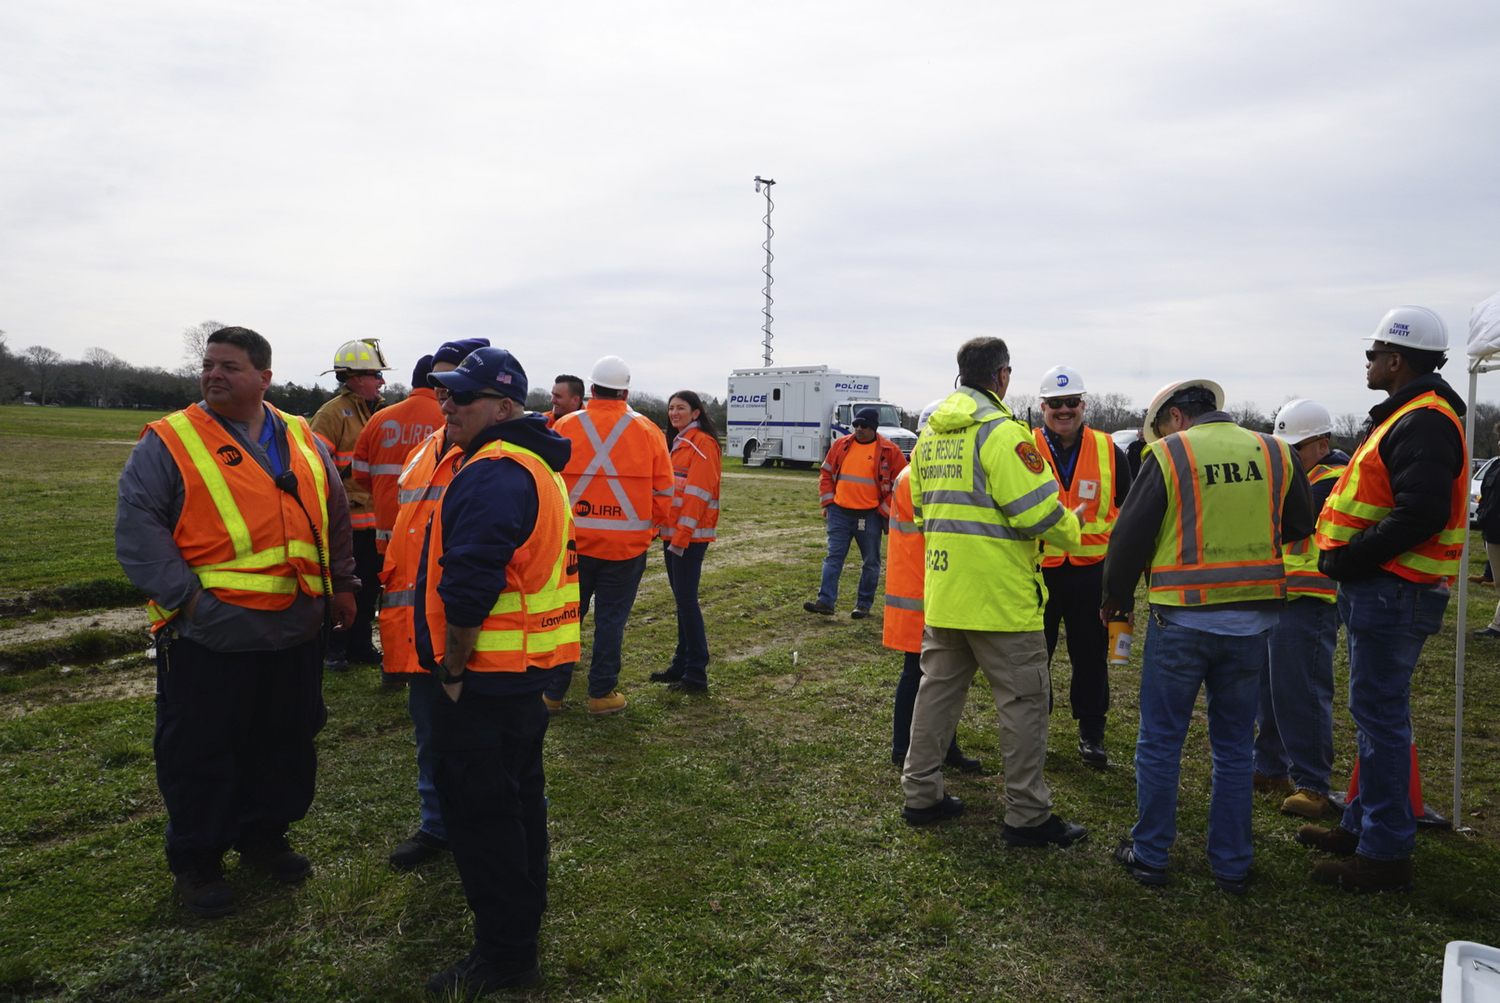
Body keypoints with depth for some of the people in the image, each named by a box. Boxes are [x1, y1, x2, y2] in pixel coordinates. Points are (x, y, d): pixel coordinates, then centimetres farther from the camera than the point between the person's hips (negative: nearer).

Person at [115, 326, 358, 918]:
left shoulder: (304, 442, 9)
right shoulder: (169, 441, -5)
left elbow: (335, 519, 17)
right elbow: (137, 527, -11)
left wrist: (342, 586, 12)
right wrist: (183, 595, -18)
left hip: (295, 633, 5)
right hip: (209, 637, -4)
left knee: (285, 746, 16)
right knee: (200, 755, 7)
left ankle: (264, 837, 36)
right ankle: (195, 862, 26)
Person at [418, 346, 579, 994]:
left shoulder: (492, 475, -22)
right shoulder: (535, 466, 13)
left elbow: (467, 588, -28)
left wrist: (453, 668, -16)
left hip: (484, 675, -11)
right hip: (527, 669, 11)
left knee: (478, 808, 1)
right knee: (516, 790, 24)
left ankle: (504, 954, 13)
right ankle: (526, 903, 42)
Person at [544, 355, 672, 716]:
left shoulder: (564, 427, -4)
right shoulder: (647, 431, -3)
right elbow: (664, 490, 0)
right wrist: (650, 527, 16)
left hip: (572, 540, 1)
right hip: (627, 544, 0)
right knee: (611, 619, 9)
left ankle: (553, 692, 21)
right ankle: (602, 694, 17)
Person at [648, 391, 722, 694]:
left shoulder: (703, 444, -12)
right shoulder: (681, 443, 18)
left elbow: (697, 493, -18)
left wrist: (682, 536, -21)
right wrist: (667, 531, 15)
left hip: (691, 533, -9)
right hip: (673, 531, 9)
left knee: (686, 598, -9)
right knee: (681, 597, 13)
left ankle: (696, 675, -3)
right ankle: (681, 665, 22)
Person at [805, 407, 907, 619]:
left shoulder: (890, 451, -4)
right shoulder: (841, 445, 6)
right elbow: (826, 474, 13)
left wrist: (886, 510, -5)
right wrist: (828, 501, 4)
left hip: (870, 516, -2)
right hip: (839, 512, 2)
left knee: (870, 562, 7)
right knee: (833, 557, 0)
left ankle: (864, 604, 18)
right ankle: (826, 601, 1)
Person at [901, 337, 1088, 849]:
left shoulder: (930, 433, 11)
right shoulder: (1001, 431, -15)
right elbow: (1038, 511, -19)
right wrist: (1069, 529, 1)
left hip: (942, 590, 8)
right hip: (999, 594, -8)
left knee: (938, 688, 16)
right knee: (1023, 699, 3)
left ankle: (920, 793, 25)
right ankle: (1028, 816, 11)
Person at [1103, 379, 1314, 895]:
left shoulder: (1167, 455, -8)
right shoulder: (1275, 454, 4)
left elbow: (1130, 536, -7)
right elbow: (1299, 527, 17)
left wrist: (1115, 597, 7)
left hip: (1182, 619, -4)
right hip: (1253, 620, 4)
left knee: (1160, 741, 9)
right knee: (1234, 745, 15)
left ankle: (1149, 854, 19)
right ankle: (1232, 865, 23)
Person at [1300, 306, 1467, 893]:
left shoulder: (1424, 422, -17)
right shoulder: (1405, 416, 18)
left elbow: (1421, 515, -27)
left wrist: (1348, 560, -20)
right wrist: (1346, 560, 11)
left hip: (1395, 595, -11)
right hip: (1380, 590, 11)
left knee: (1380, 715, -5)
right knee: (1376, 712, 17)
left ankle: (1385, 855, 4)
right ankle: (1364, 825, 29)